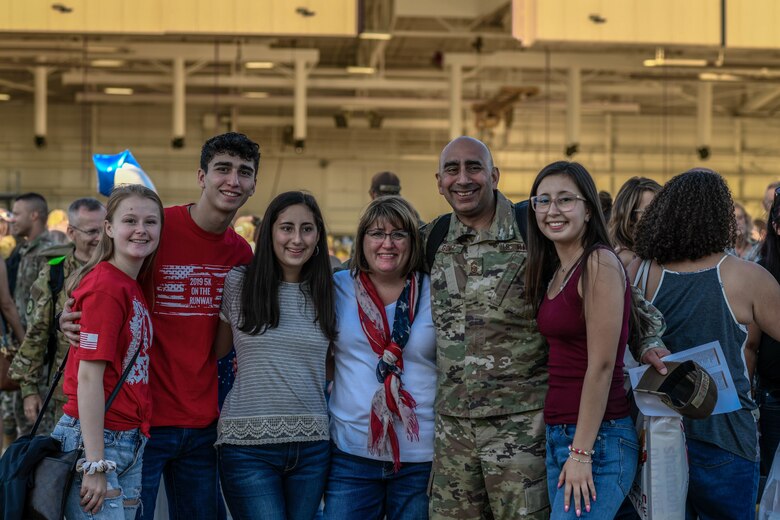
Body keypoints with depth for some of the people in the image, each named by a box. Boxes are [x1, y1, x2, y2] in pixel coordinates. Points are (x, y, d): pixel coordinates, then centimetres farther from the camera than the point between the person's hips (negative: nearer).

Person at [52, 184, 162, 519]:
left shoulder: (136, 285, 10)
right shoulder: (106, 287, -15)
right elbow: (89, 375, -18)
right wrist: (96, 464, -19)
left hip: (131, 444, 8)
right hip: (96, 440, -8)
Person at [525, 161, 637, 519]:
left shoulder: (599, 263, -12)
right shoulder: (553, 272, 12)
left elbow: (601, 365, -16)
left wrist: (581, 452, -17)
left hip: (597, 437, -8)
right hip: (556, 435, 8)